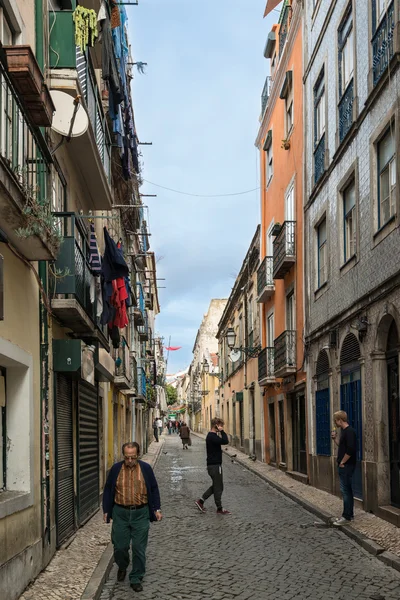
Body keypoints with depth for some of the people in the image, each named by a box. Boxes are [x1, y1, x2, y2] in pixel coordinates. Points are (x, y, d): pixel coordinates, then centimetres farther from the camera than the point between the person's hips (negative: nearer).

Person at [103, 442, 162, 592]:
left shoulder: (146, 469, -1)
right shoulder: (116, 469, -1)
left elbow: (154, 489, 6)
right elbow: (108, 490, 7)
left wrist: (157, 509, 1)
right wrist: (106, 511, 4)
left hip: (140, 514, -1)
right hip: (120, 513, 1)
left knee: (139, 548, 1)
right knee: (120, 547, 6)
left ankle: (136, 578, 16)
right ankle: (122, 567, 37)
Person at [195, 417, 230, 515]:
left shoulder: (211, 435, 12)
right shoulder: (212, 437, -20)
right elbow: (225, 441, -29)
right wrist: (222, 431, -21)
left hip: (213, 464, 10)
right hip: (215, 465, -10)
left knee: (216, 486, 18)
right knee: (218, 487, 0)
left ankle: (200, 501, 18)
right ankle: (219, 509, 10)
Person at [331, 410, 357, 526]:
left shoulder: (349, 432, -18)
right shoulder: (343, 431, 13)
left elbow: (350, 450, -24)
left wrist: (342, 463, -16)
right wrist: (335, 438, 8)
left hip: (347, 466, -10)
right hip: (343, 466, 10)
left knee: (346, 490, -7)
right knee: (347, 490, 14)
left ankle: (347, 517, -3)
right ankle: (349, 514, 22)